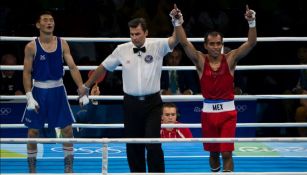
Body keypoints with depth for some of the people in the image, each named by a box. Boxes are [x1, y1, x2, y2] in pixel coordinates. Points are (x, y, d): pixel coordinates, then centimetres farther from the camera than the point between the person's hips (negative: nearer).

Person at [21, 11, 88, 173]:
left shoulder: (62, 44, 0)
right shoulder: (31, 47, -6)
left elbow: (72, 67, -2)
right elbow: (27, 73, -6)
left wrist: (82, 90, -9)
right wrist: (29, 97, -14)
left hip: (57, 90, 2)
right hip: (39, 90, -2)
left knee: (67, 129, 2)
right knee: (33, 131, 2)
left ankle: (68, 166, 13)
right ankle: (32, 168, 14)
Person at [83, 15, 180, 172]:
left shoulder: (157, 47, -4)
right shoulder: (122, 50, 1)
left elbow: (174, 40, -20)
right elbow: (103, 67, 12)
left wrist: (177, 23, -39)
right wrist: (86, 85, 19)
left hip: (152, 103, -2)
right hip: (131, 103, 2)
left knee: (153, 145, -8)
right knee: (133, 145, 9)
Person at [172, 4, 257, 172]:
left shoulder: (230, 59, -2)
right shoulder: (200, 60, -1)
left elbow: (251, 43, -12)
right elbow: (184, 43, -12)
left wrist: (252, 23, -28)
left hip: (228, 111, -1)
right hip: (208, 111, 1)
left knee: (227, 153, -6)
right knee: (213, 152, 13)